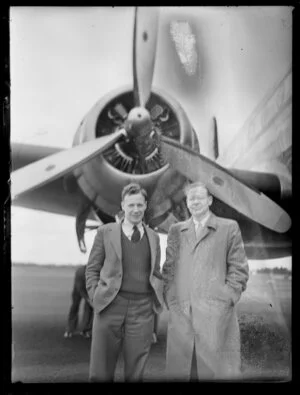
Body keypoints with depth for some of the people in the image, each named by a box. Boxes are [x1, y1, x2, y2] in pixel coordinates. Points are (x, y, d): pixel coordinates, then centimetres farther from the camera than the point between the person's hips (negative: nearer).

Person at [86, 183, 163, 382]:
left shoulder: (154, 237, 13)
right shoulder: (105, 232, 5)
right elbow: (92, 269, 7)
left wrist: (158, 297, 4)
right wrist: (96, 297, -4)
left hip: (143, 308, 2)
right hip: (111, 305, -2)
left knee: (135, 371, 9)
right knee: (101, 371, 6)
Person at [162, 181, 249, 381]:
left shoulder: (229, 228, 6)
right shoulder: (176, 230, 16)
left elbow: (239, 269, 4)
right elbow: (168, 269, 15)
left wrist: (227, 299, -5)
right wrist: (171, 300, 5)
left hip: (216, 313, -3)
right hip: (181, 313, 3)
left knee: (216, 369, 0)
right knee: (180, 371, 6)